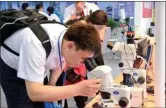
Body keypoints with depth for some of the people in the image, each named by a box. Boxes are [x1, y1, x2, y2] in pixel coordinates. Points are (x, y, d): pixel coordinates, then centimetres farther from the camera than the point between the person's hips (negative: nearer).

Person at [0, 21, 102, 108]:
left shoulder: (68, 36, -22)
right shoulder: (36, 44, -43)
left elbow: (63, 59, 3)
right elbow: (34, 93, -42)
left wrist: (52, 83, -6)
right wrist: (78, 89, -46)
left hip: (36, 66, 6)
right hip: (11, 67, -5)